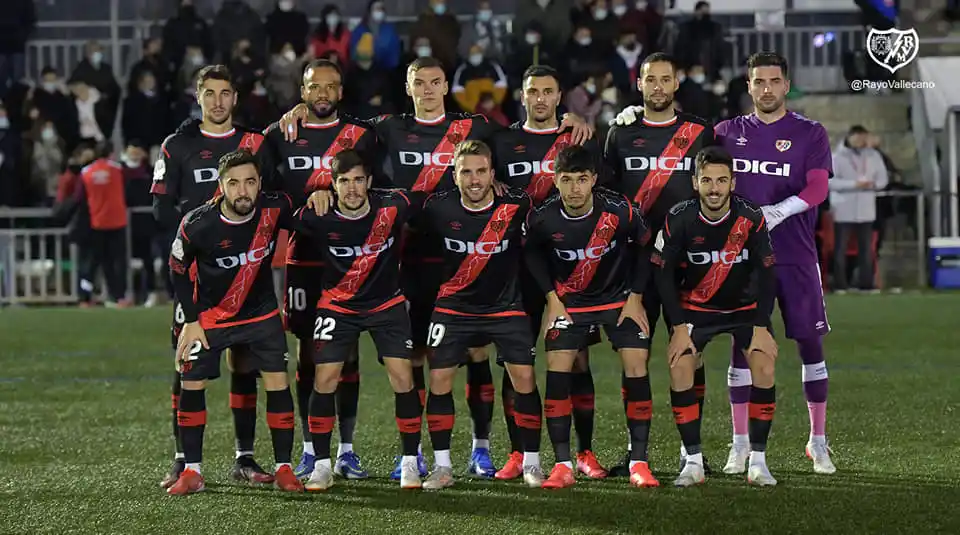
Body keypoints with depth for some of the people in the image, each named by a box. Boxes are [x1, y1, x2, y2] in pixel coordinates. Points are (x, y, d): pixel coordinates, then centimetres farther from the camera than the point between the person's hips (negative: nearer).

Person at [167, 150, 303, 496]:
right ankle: (191, 472, 7)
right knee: (191, 386, -4)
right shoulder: (197, 224, -23)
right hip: (210, 315, -1)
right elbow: (178, 268, -5)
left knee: (278, 383, -7)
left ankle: (283, 469, 3)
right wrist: (191, 320, -5)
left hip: (261, 313, 1)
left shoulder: (274, 209, -20)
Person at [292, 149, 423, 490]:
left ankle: (410, 462, 4)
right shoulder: (318, 218, -18)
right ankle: (322, 465, 4)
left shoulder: (392, 206, -18)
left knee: (403, 377, -10)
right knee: (325, 379, -9)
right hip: (337, 305, 0)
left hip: (387, 302, 0)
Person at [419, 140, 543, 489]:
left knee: (524, 378, -8)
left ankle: (531, 463, 6)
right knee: (439, 379, -6)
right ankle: (442, 466, 6)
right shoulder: (438, 208, -12)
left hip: (506, 306, -1)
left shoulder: (515, 205, -15)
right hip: (455, 306, 1)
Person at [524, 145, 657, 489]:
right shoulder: (543, 219, -19)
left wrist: (635, 298, -4)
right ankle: (562, 466, -7)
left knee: (637, 367, -12)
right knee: (557, 368, -12)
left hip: (619, 298, -1)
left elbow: (643, 248, -4)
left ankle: (639, 462, -4)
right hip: (569, 301, 1)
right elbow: (532, 255, 3)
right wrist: (552, 298, -3)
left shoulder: (621, 212, -23)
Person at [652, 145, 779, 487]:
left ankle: (757, 460, -10)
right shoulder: (679, 220, -18)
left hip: (745, 305, 0)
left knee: (764, 368, -20)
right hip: (694, 307, 0)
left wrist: (761, 327, -16)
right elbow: (663, 274, -10)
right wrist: (679, 327, -15)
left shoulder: (751, 219, -19)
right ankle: (693, 461, -10)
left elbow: (766, 275, -11)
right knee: (679, 368, -19)